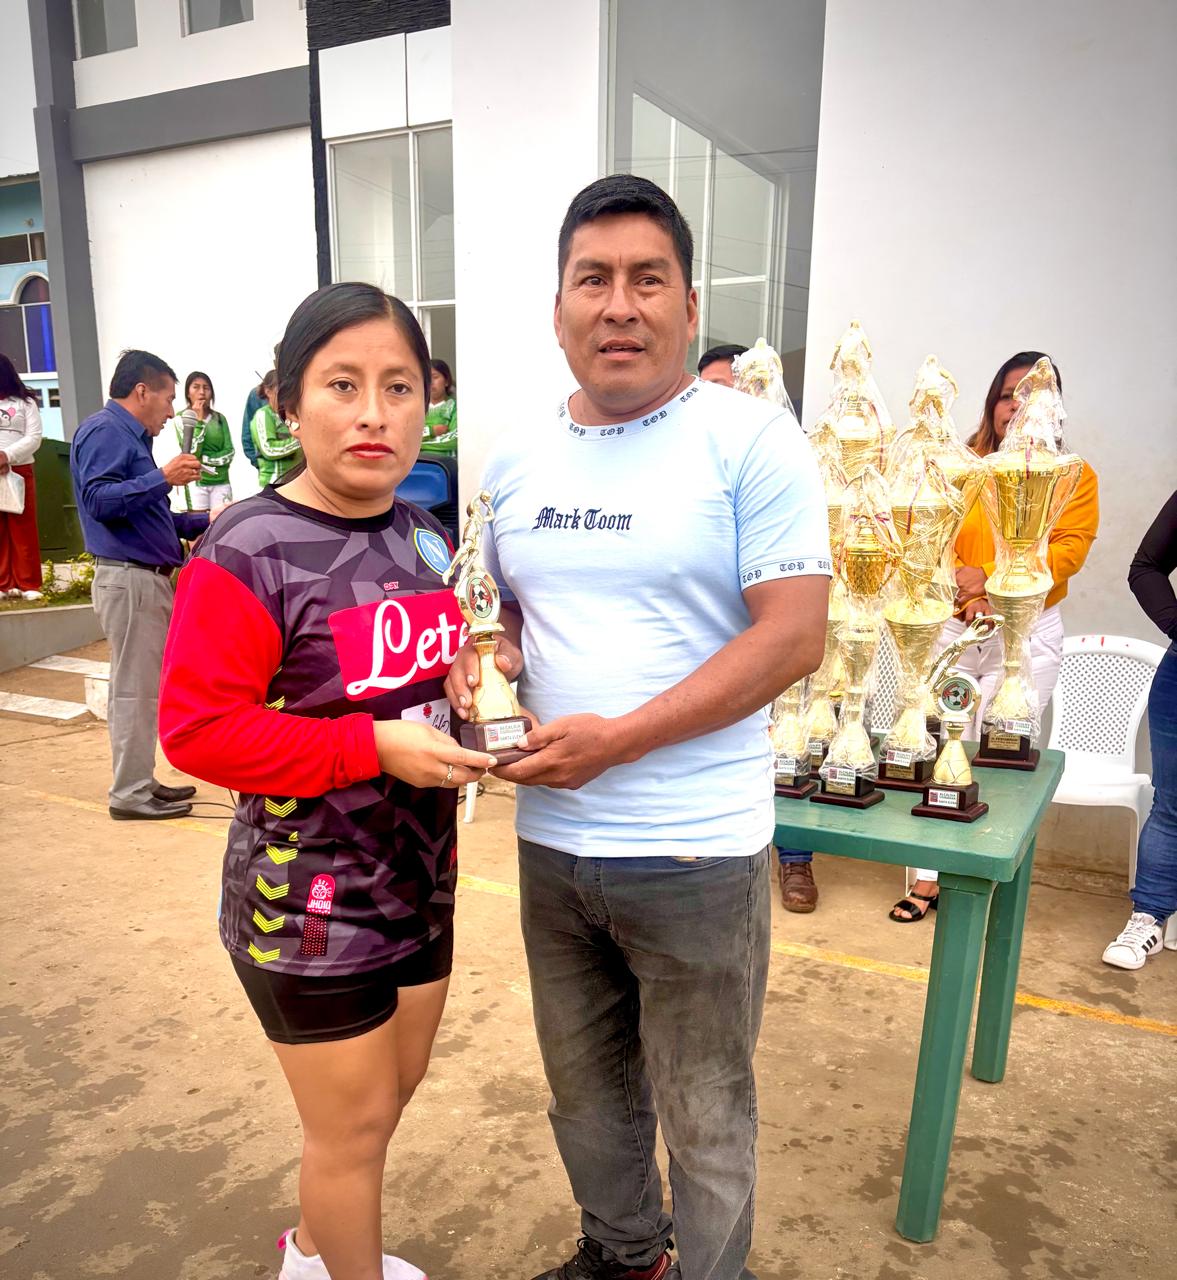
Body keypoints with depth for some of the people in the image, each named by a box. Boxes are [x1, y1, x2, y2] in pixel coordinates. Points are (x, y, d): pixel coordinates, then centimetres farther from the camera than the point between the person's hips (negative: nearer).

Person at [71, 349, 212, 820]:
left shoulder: (130, 435, 20)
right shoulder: (104, 430, -9)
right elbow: (99, 500, -22)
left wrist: (205, 521, 23)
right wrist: (163, 477, -23)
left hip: (148, 578, 10)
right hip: (129, 578, -10)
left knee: (144, 686, 15)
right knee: (134, 687, -4)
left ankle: (140, 781, 25)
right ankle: (130, 793, 4)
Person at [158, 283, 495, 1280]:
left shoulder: (427, 540, 3)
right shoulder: (247, 553, -19)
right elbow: (198, 731, -22)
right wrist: (376, 748, -27)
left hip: (421, 877, 8)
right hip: (308, 897, -7)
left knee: (394, 1090, 24)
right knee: (355, 1121, 11)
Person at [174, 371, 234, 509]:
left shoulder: (219, 418, 8)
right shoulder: (182, 417, -1)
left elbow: (229, 452, 2)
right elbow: (192, 452, -12)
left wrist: (205, 461, -10)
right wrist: (199, 420, -11)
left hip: (221, 482, 3)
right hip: (196, 481, -3)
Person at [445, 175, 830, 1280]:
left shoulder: (751, 440, -10)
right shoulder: (515, 458, 7)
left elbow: (793, 637, -16)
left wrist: (615, 738, -20)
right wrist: (486, 661, -5)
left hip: (694, 851, -5)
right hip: (549, 836, 6)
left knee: (705, 1117, 14)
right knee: (585, 1090, 25)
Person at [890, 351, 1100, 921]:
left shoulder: (1075, 476, 5)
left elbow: (1068, 551, -5)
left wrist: (989, 578, -16)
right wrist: (966, 595, -15)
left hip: (1030, 634, -1)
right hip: (953, 627, 1)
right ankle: (929, 878, 9)